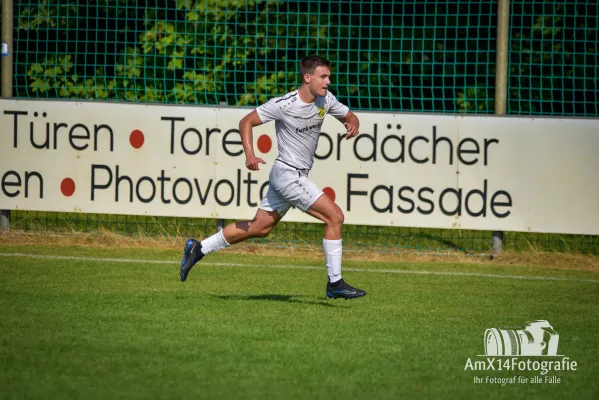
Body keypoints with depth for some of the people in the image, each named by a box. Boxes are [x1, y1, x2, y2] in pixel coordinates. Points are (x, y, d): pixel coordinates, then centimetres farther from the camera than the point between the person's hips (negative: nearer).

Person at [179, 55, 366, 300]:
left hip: (298, 176, 8)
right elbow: (246, 122, -9)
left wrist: (353, 125, -9)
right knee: (335, 216, -14)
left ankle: (199, 249, 25)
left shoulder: (325, 99, 2)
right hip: (287, 173, -8)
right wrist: (249, 153, -24)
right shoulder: (283, 105, -17)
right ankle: (335, 283, -8)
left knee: (259, 228, 15)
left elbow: (349, 116, 16)